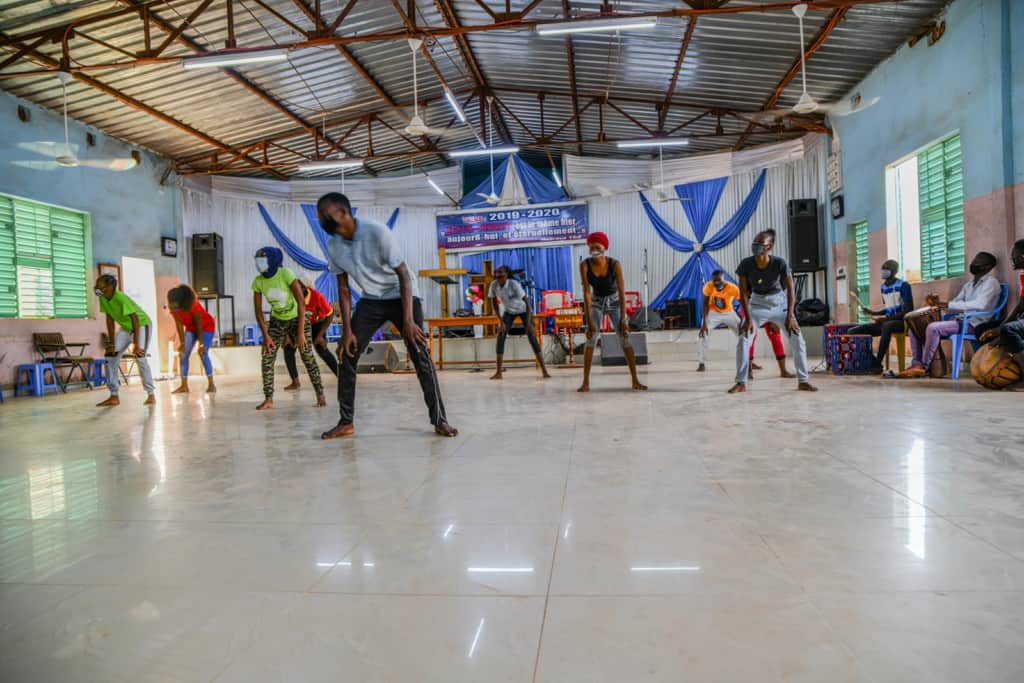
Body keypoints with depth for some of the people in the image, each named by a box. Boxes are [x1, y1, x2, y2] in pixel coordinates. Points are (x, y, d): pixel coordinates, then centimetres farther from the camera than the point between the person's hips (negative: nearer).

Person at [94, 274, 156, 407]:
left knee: (139, 356, -23)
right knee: (111, 356, -2)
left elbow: (135, 320, -31)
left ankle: (151, 394, -13)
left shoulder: (121, 298, -30)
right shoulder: (103, 299, -10)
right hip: (126, 327, 8)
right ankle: (114, 397, 4)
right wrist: (111, 343, -8)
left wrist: (136, 344, -32)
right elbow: (110, 320, -4)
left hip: (142, 324, -7)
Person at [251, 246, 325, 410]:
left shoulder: (285, 274, -26)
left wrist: (301, 332, -29)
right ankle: (268, 399, 2)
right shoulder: (258, 282, -12)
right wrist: (266, 336, -12)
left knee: (307, 357, -11)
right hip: (277, 321, 4)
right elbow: (258, 310, -5)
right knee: (267, 358, -6)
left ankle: (320, 395, 0)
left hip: (297, 318, -4)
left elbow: (301, 302, -28)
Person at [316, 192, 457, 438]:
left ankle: (439, 420, -5)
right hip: (370, 300, 5)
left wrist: (408, 320, -29)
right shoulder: (333, 245, -8)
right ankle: (346, 422, 7)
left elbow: (403, 275, -23)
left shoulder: (376, 232, -26)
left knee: (421, 357, -14)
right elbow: (343, 288, -1)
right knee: (347, 355, -4)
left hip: (402, 296, -5)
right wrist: (347, 330, -7)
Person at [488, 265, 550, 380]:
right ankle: (498, 372, -5)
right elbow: (494, 302, -9)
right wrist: (501, 321, -14)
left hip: (523, 309, -4)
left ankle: (544, 370, -10)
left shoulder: (514, 284, -34)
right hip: (508, 311, 4)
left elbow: (527, 301, -31)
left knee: (531, 337, -14)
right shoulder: (493, 285, -22)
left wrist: (528, 322, -34)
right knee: (500, 337, -10)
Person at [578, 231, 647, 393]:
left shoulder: (615, 264, -23)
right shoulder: (585, 265, -20)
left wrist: (623, 319, -25)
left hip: (614, 302, -1)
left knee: (625, 339, -8)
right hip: (596, 303, 1)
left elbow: (622, 292, -22)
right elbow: (587, 292, -20)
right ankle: (585, 382, -6)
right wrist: (589, 320, -24)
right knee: (591, 340, -10)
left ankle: (635, 381, -2)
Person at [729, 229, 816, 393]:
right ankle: (741, 383, -4)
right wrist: (748, 318, -19)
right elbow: (743, 292, -15)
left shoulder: (779, 264, -22)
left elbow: (790, 289, -16)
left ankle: (803, 381, 5)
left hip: (779, 303, 0)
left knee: (798, 340, -7)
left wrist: (790, 315, -22)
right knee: (742, 340, -12)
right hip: (757, 304, 0)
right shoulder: (745, 264, -20)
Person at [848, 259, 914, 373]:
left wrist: (887, 318, -21)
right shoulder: (883, 286, 15)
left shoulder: (903, 285, -7)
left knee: (886, 326, -45)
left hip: (901, 321, -8)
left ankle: (877, 363, -39)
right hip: (887, 322, 8)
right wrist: (873, 312, 8)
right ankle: (873, 362, -12)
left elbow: (909, 309, -13)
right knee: (851, 332, -8)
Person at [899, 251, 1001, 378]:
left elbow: (980, 304, -21)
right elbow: (955, 304, 15)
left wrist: (946, 304, -24)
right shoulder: (969, 284, 21)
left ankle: (924, 367, -22)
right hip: (961, 320, 8)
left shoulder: (991, 281, -4)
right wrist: (938, 303, -7)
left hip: (974, 323, -8)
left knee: (933, 328, -31)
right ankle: (916, 363, -9)